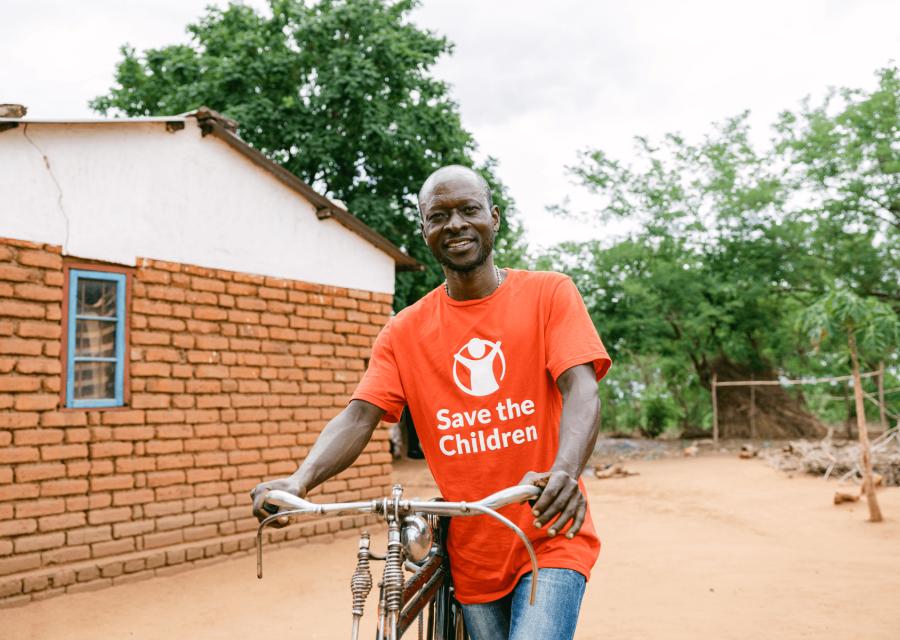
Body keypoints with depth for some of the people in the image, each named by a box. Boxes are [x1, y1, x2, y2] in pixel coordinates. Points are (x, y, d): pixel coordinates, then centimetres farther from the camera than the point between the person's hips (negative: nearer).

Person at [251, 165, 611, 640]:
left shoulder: (549, 294, -4)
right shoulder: (404, 331, 2)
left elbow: (581, 392, -16)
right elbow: (359, 416, -8)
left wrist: (564, 471, -36)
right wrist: (301, 480, -27)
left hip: (551, 539, -3)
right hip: (472, 553, 3)